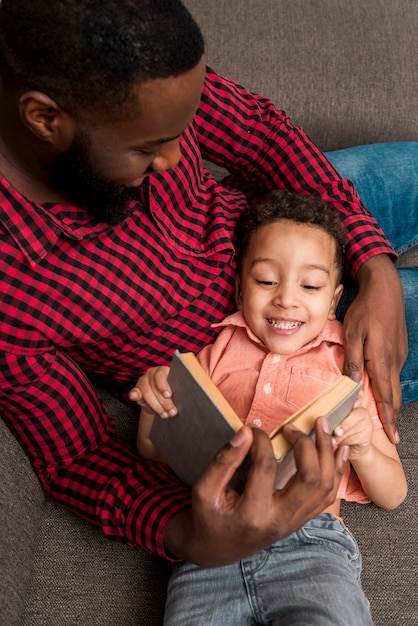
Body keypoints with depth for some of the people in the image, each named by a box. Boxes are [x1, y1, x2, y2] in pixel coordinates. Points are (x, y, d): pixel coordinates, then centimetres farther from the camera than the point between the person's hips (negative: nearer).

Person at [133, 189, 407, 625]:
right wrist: (154, 405, 0)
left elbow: (393, 495, 16)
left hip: (312, 544, 0)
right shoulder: (217, 355, 19)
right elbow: (154, 452, 22)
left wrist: (362, 449, -6)